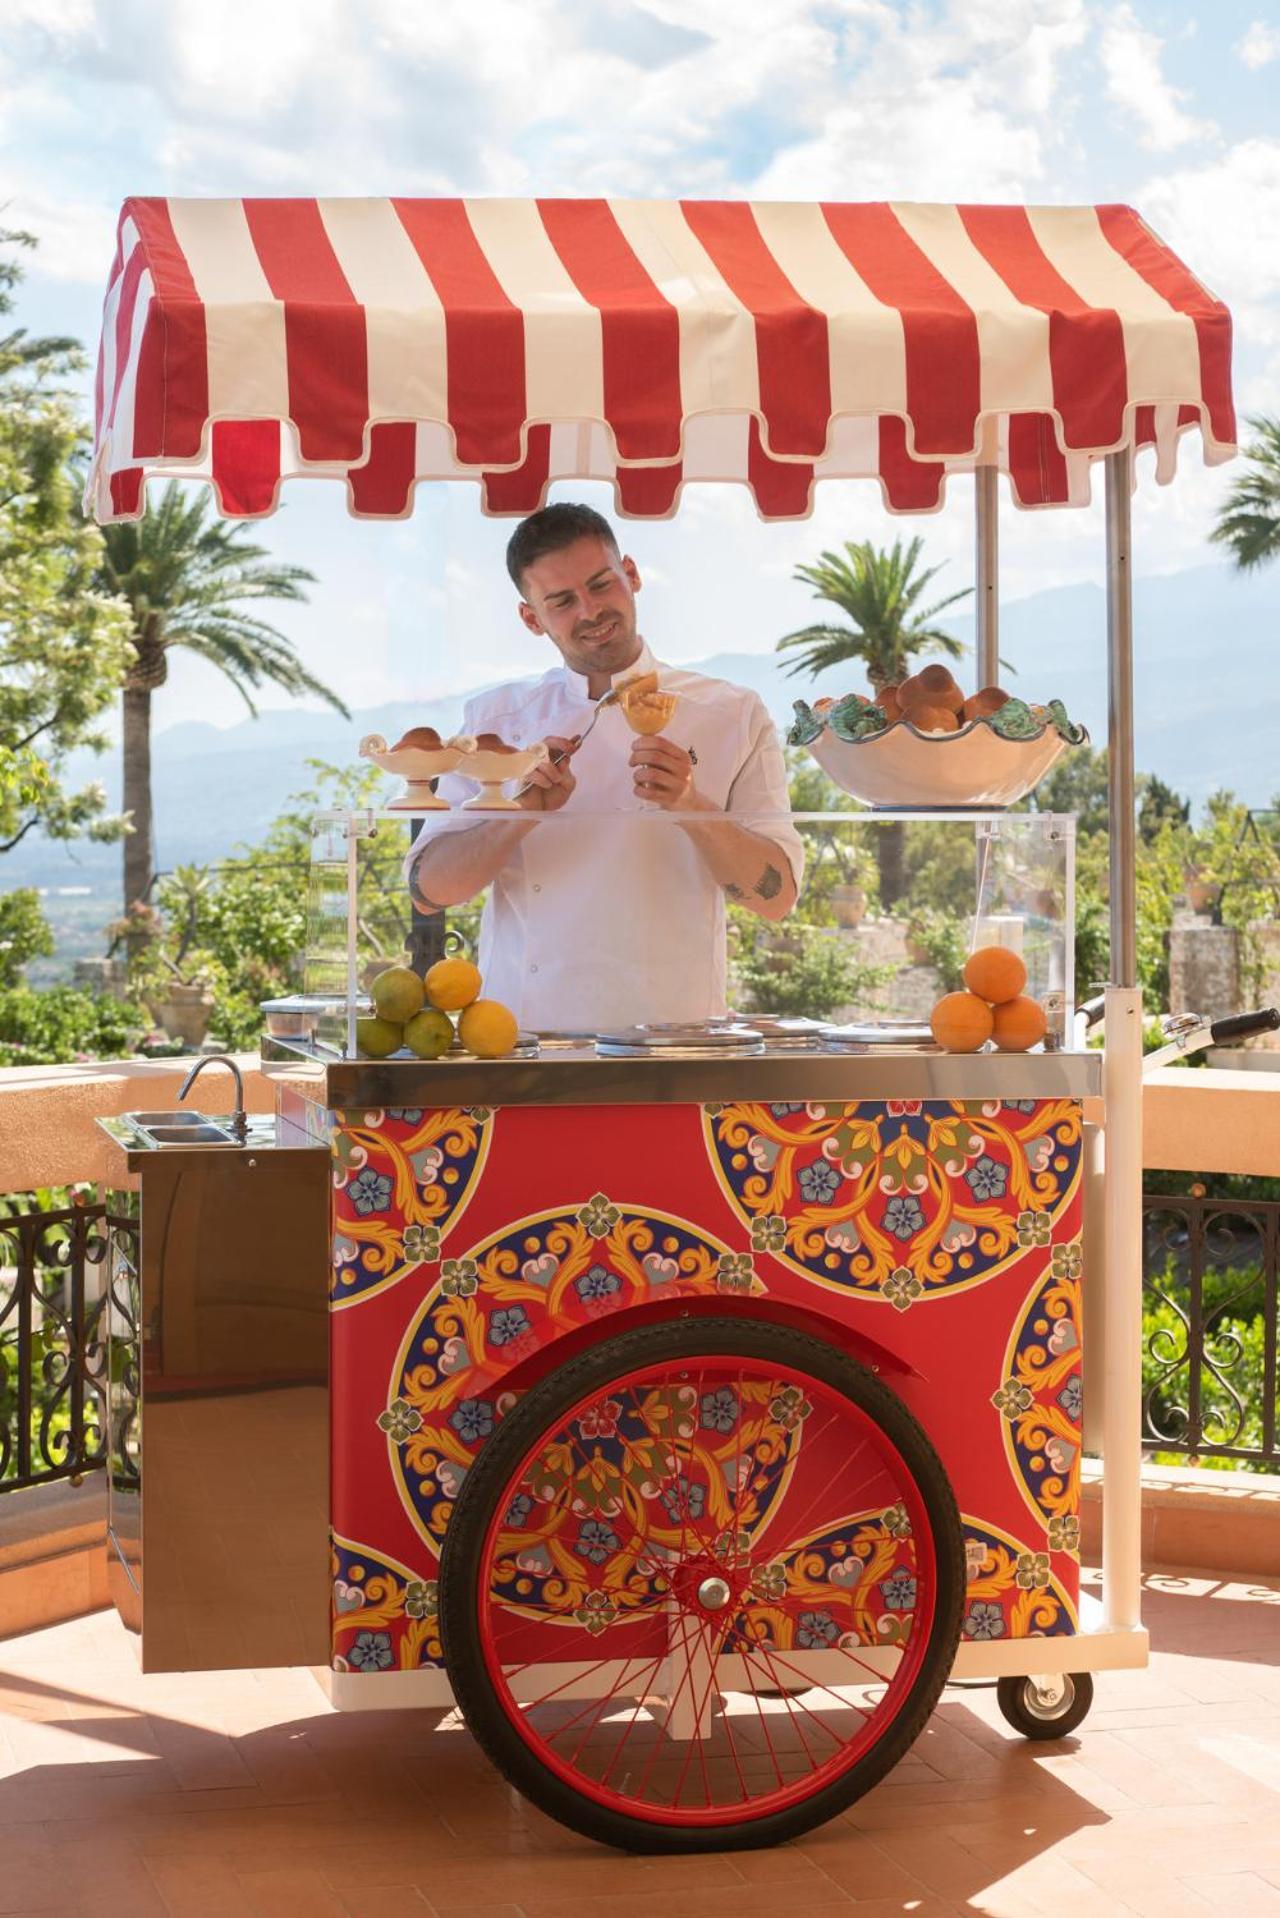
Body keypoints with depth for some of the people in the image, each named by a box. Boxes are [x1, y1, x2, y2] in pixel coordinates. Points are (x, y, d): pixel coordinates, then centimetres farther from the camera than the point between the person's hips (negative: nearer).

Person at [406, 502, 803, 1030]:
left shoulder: (734, 716, 8)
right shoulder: (496, 719, 13)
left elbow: (777, 896, 1)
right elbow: (428, 891, 5)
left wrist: (691, 806, -15)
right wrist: (525, 813, -10)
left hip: (670, 1024, -1)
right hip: (523, 1028, 1)